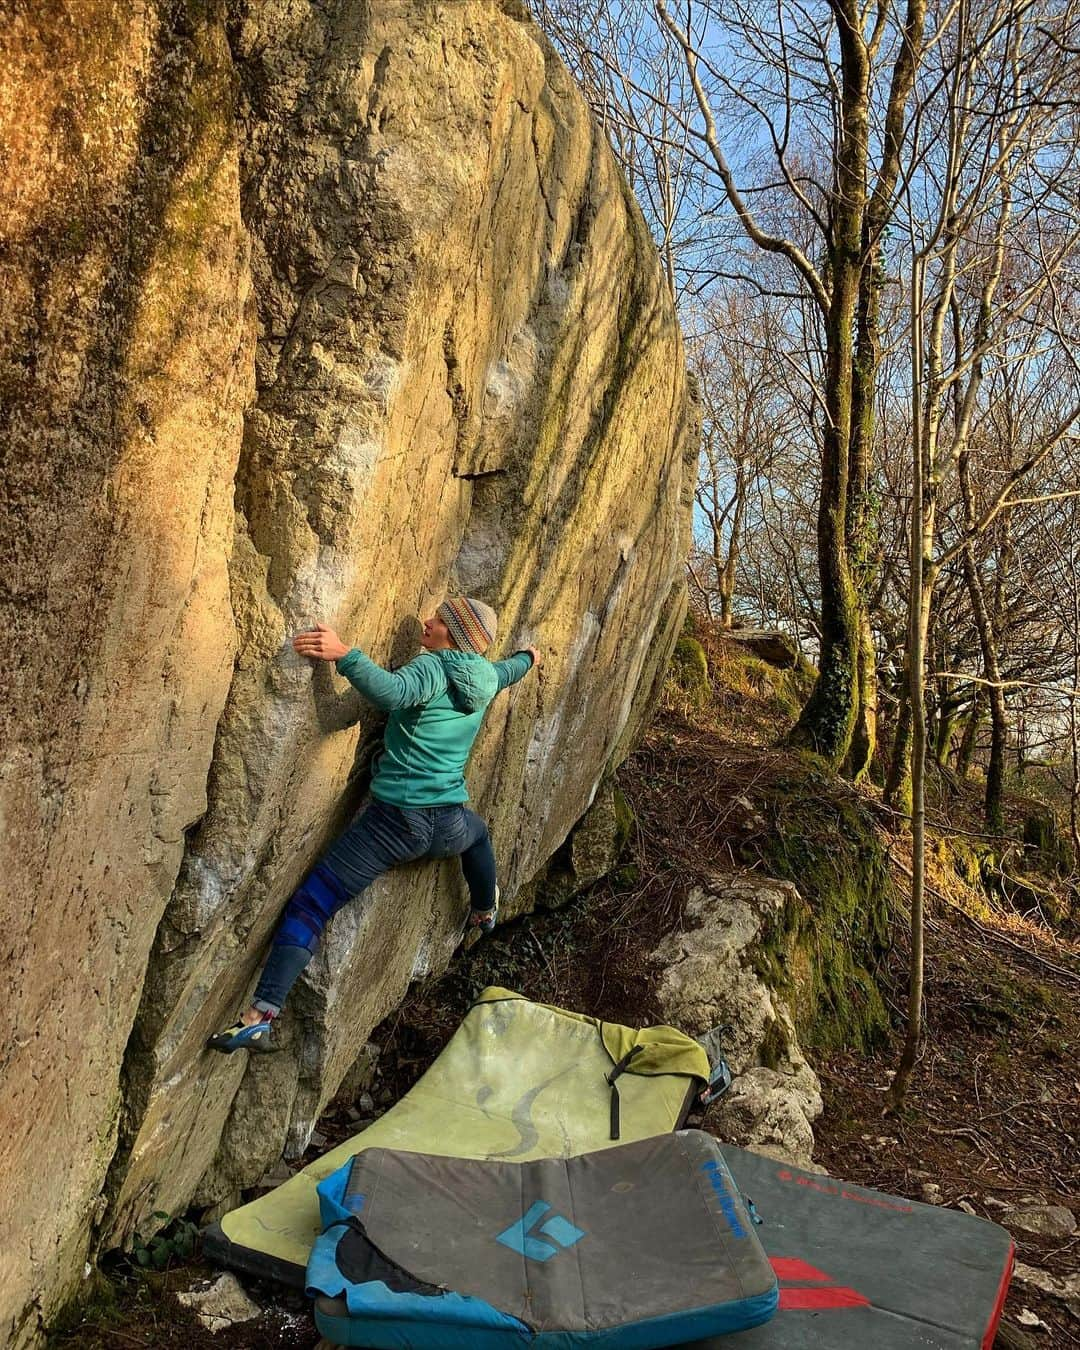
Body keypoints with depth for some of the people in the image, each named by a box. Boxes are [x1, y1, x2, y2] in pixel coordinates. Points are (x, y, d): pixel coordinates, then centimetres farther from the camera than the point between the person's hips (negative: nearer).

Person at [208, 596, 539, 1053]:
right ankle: (485, 913, 66)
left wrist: (343, 654, -33)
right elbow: (508, 669, 34)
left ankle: (260, 1018, -10)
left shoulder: (434, 667, -11)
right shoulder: (484, 678, 9)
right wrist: (529, 655, 55)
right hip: (446, 828, 6)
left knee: (310, 905, -2)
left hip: (396, 822, -6)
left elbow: (393, 692, -35)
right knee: (478, 834, 43)